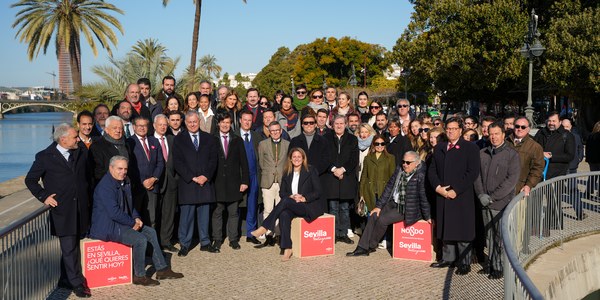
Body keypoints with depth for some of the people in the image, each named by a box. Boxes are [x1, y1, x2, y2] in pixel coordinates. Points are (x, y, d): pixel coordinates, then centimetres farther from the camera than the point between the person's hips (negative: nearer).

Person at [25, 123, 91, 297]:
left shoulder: (81, 153, 9)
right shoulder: (45, 157, -3)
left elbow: (88, 175, 19)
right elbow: (30, 180, 5)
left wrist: (87, 196, 9)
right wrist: (44, 197, -5)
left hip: (80, 209, 5)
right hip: (62, 210, -4)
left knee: (73, 245, 12)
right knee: (69, 248, -3)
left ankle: (65, 280, 24)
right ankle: (77, 283, 4)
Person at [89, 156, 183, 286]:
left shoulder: (125, 182, 10)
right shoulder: (105, 186, -21)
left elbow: (129, 204, 21)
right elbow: (114, 213, -27)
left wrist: (136, 218, 2)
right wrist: (133, 222, -17)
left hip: (124, 222, 10)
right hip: (108, 226, -10)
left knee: (151, 232, 6)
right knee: (140, 239, -23)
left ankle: (162, 269, 11)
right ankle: (139, 276, -7)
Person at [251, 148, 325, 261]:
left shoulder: (311, 171, 2)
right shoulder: (287, 173, 14)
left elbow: (317, 191, -4)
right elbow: (282, 193, 10)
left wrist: (304, 198, -17)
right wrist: (291, 196, -11)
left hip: (310, 206, -3)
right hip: (291, 206, 4)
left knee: (285, 201, -31)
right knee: (284, 214, -32)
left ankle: (264, 227, -28)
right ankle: (287, 249, -34)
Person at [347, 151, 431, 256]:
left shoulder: (420, 176, -18)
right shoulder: (399, 169, 3)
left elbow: (423, 196, -16)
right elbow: (389, 187, 7)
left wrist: (427, 217, -11)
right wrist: (379, 206, 5)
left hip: (406, 210, -7)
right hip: (393, 203, 7)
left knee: (382, 220, -20)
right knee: (373, 217, -9)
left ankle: (371, 246, 1)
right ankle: (362, 248, -6)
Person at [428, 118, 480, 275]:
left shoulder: (470, 148, -2)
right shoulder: (439, 148, 14)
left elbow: (473, 173, -10)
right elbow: (432, 170, 12)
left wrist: (456, 191, -14)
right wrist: (438, 187, -5)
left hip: (462, 197, -5)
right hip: (442, 196, 5)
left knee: (463, 231, -1)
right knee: (445, 228, 10)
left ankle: (464, 263, 7)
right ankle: (448, 258, 22)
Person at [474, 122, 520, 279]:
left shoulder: (512, 154, -3)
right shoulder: (482, 153, 11)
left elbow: (511, 179, -10)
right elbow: (477, 175, 10)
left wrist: (493, 197, -13)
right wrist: (481, 195, -6)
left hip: (502, 202, -4)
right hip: (485, 202, 4)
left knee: (500, 237, -1)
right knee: (489, 235, 11)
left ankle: (499, 267, 9)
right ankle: (491, 264, 21)